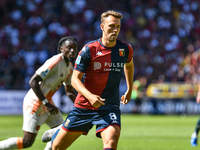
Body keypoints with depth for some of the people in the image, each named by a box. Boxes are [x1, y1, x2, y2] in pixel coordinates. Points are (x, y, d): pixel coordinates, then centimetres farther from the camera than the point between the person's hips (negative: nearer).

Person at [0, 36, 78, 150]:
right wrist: (46, 103, -27)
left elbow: (69, 91, 21)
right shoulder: (55, 63, -20)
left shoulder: (70, 67, 9)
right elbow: (33, 82, -24)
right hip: (35, 103, -9)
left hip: (47, 102, 9)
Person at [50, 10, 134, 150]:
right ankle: (57, 134, 47)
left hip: (109, 108, 1)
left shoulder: (126, 49, -1)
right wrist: (90, 96, -28)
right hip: (84, 106, -1)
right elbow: (75, 79, -11)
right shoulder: (89, 50, -11)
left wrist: (129, 90, 27)